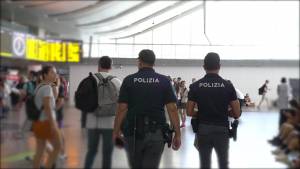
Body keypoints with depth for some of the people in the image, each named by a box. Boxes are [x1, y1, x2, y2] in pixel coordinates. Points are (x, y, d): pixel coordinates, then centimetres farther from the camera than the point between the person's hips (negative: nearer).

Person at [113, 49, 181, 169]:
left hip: (133, 132, 0)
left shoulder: (129, 80, -1)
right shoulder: (164, 81, 0)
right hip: (156, 133, 0)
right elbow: (172, 109, -6)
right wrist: (177, 134, -2)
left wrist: (116, 131, 3)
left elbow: (122, 108, -6)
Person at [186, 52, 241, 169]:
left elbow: (190, 112, -3)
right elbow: (237, 114, -4)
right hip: (222, 130, 0)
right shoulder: (228, 85, -5)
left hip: (203, 130, 1)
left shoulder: (195, 86, -3)